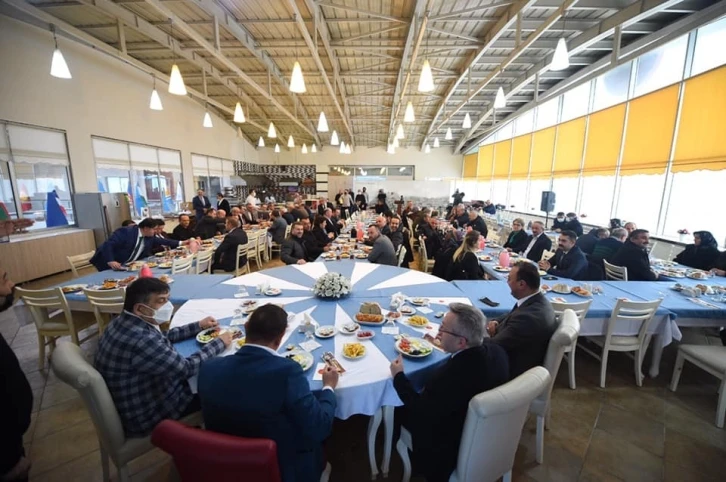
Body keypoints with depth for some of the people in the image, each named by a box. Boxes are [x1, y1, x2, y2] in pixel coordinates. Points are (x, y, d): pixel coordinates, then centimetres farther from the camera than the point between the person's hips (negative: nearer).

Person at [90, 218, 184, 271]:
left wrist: (180, 243, 11)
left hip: (126, 266, 7)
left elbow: (162, 241, 14)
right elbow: (107, 245, -28)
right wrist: (110, 261, -39)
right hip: (109, 265, -7)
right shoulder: (125, 232, -24)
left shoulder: (150, 236, -1)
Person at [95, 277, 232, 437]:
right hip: (146, 416, -8)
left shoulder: (124, 322, -5)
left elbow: (163, 337, 11)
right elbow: (187, 368, -26)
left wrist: (198, 326, 6)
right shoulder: (140, 340, -35)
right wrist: (219, 343, -13)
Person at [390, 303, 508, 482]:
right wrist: (448, 347, 8)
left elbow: (420, 413, -22)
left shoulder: (450, 375, -40)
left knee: (399, 408, 11)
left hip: (452, 445, -6)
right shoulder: (496, 351, -19)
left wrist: (399, 377, -11)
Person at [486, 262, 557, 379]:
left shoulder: (528, 317, -36)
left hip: (517, 369, -8)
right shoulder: (538, 300, -6)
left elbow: (493, 346, -27)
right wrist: (496, 322, -8)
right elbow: (511, 316, 12)